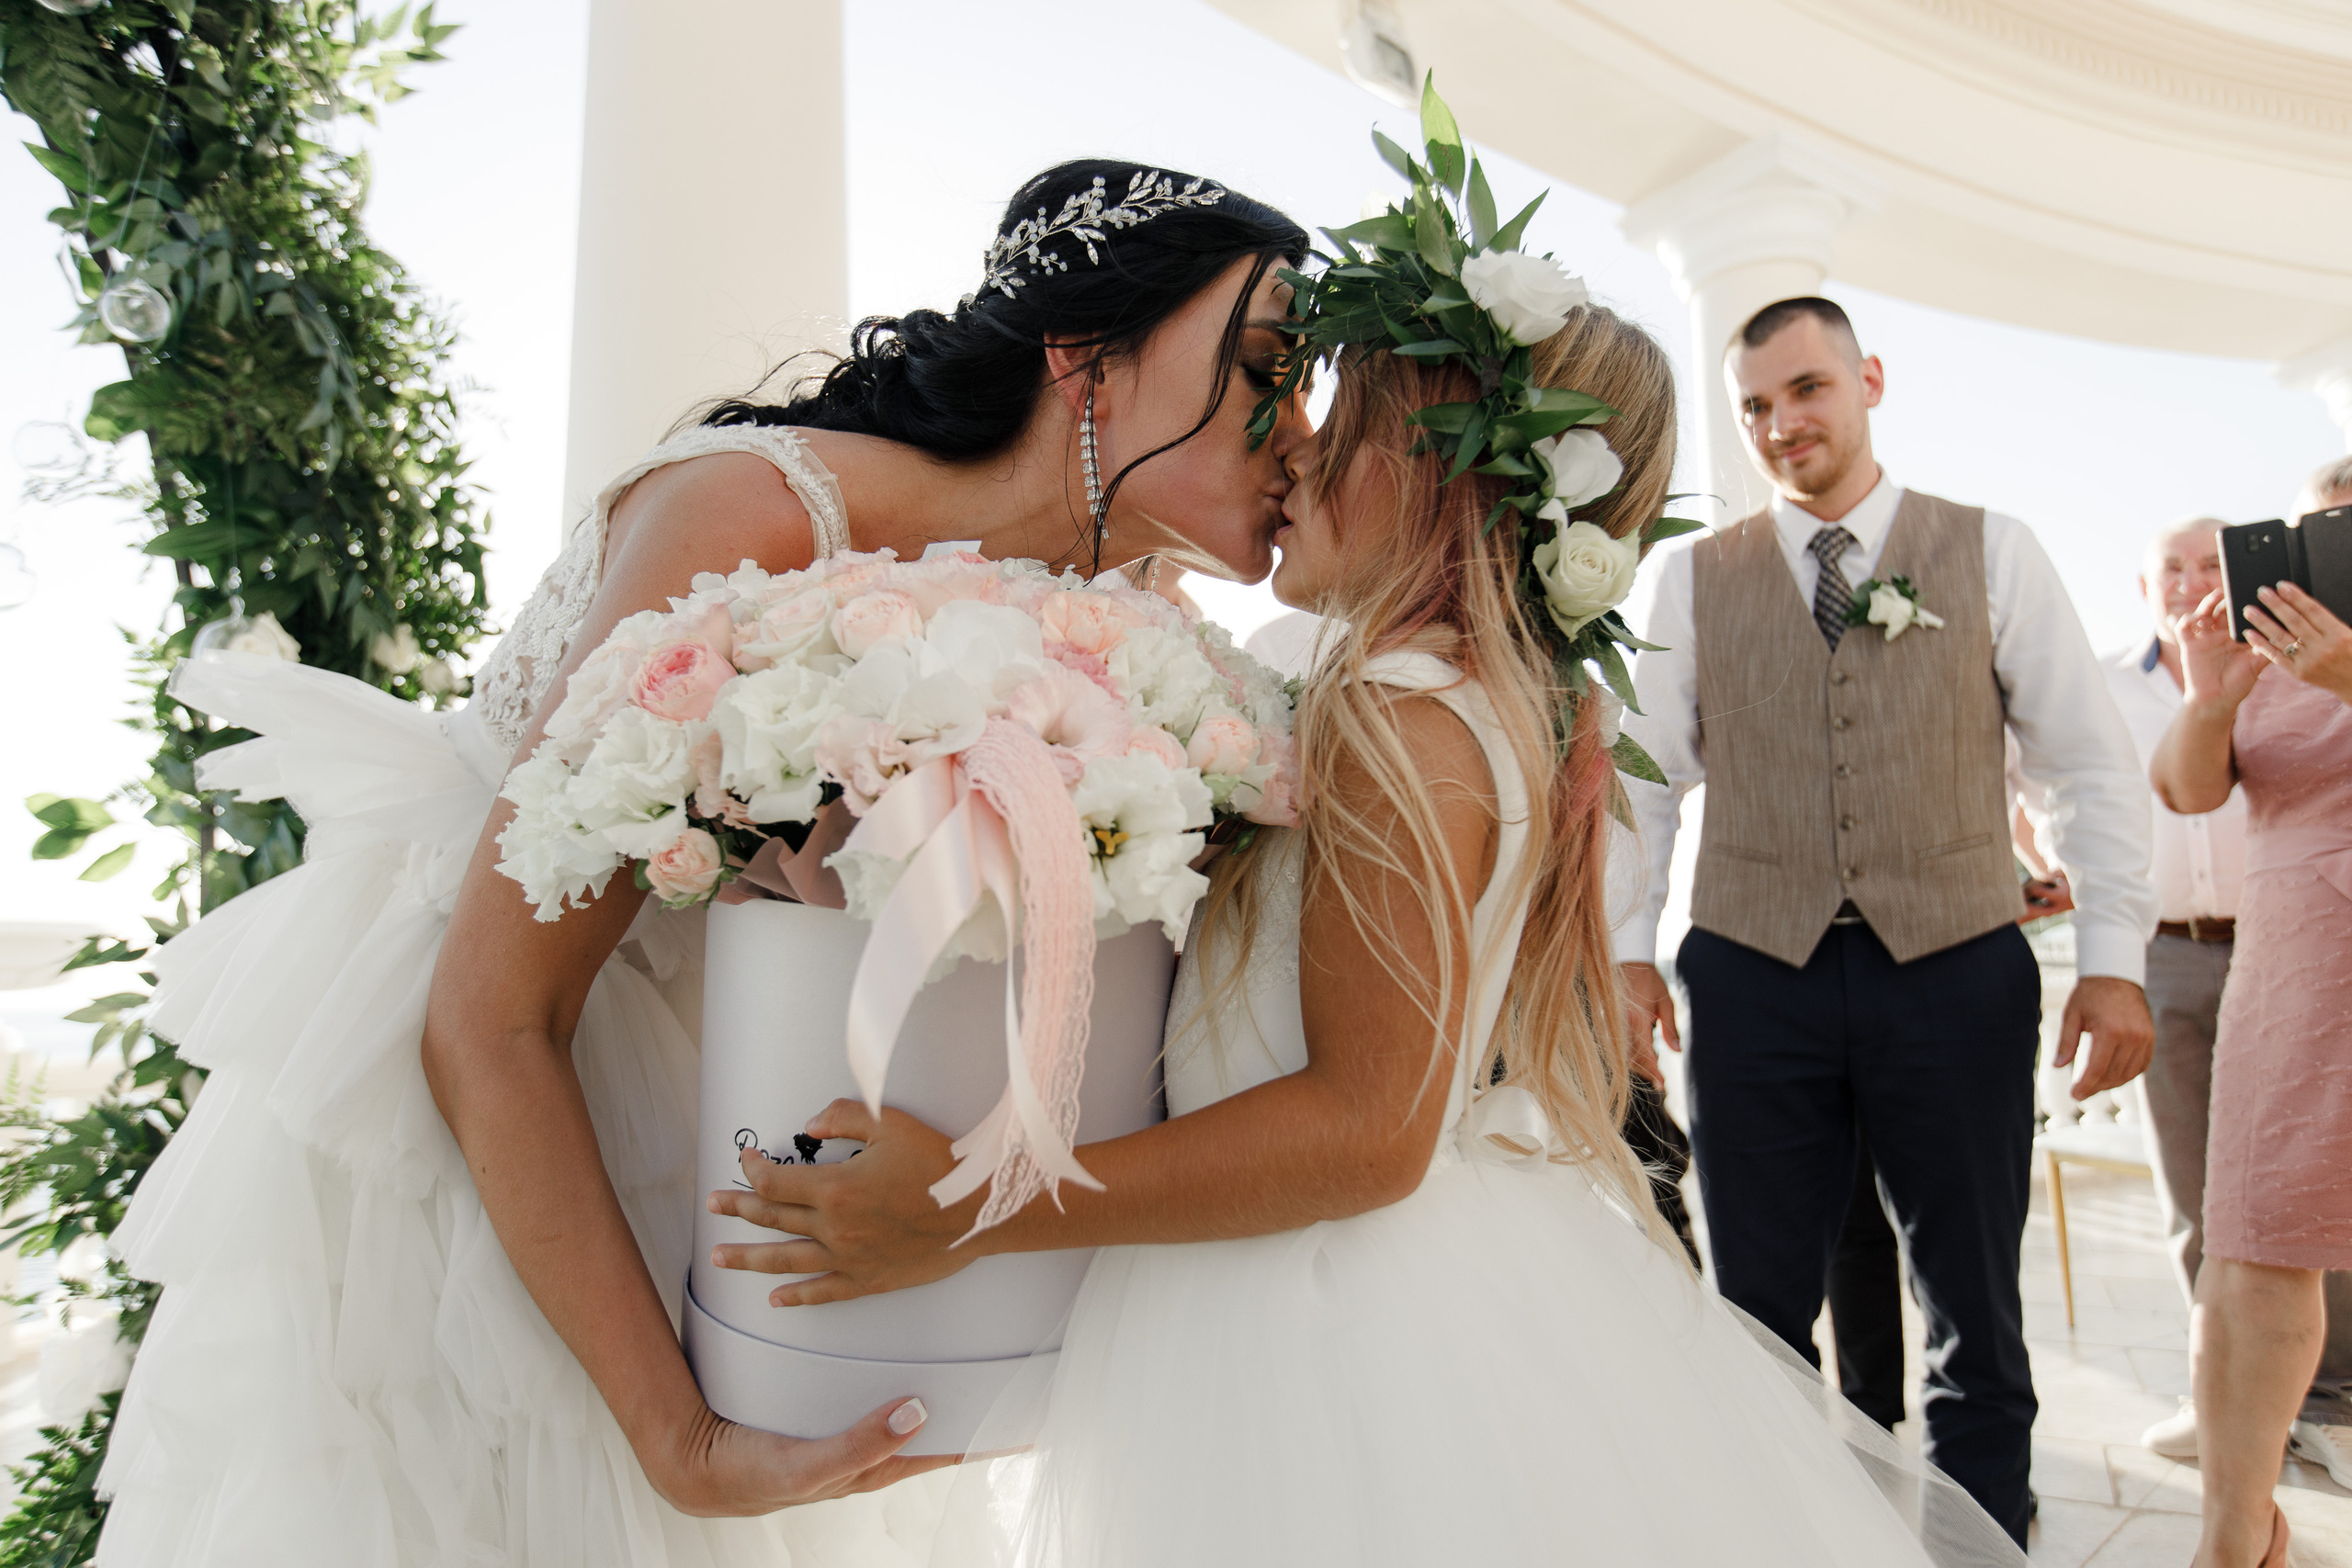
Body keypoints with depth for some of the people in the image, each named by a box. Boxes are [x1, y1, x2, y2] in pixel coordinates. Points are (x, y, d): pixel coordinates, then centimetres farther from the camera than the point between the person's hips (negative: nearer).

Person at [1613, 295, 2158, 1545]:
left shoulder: (1993, 553, 5)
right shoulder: (1695, 577, 6)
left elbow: (2094, 767, 3)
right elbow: (1645, 779, 6)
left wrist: (2114, 960, -3)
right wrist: (1626, 949, 0)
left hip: (1959, 972, 0)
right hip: (1753, 975, 1)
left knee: (1976, 1316, 12)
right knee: (1759, 1315, 11)